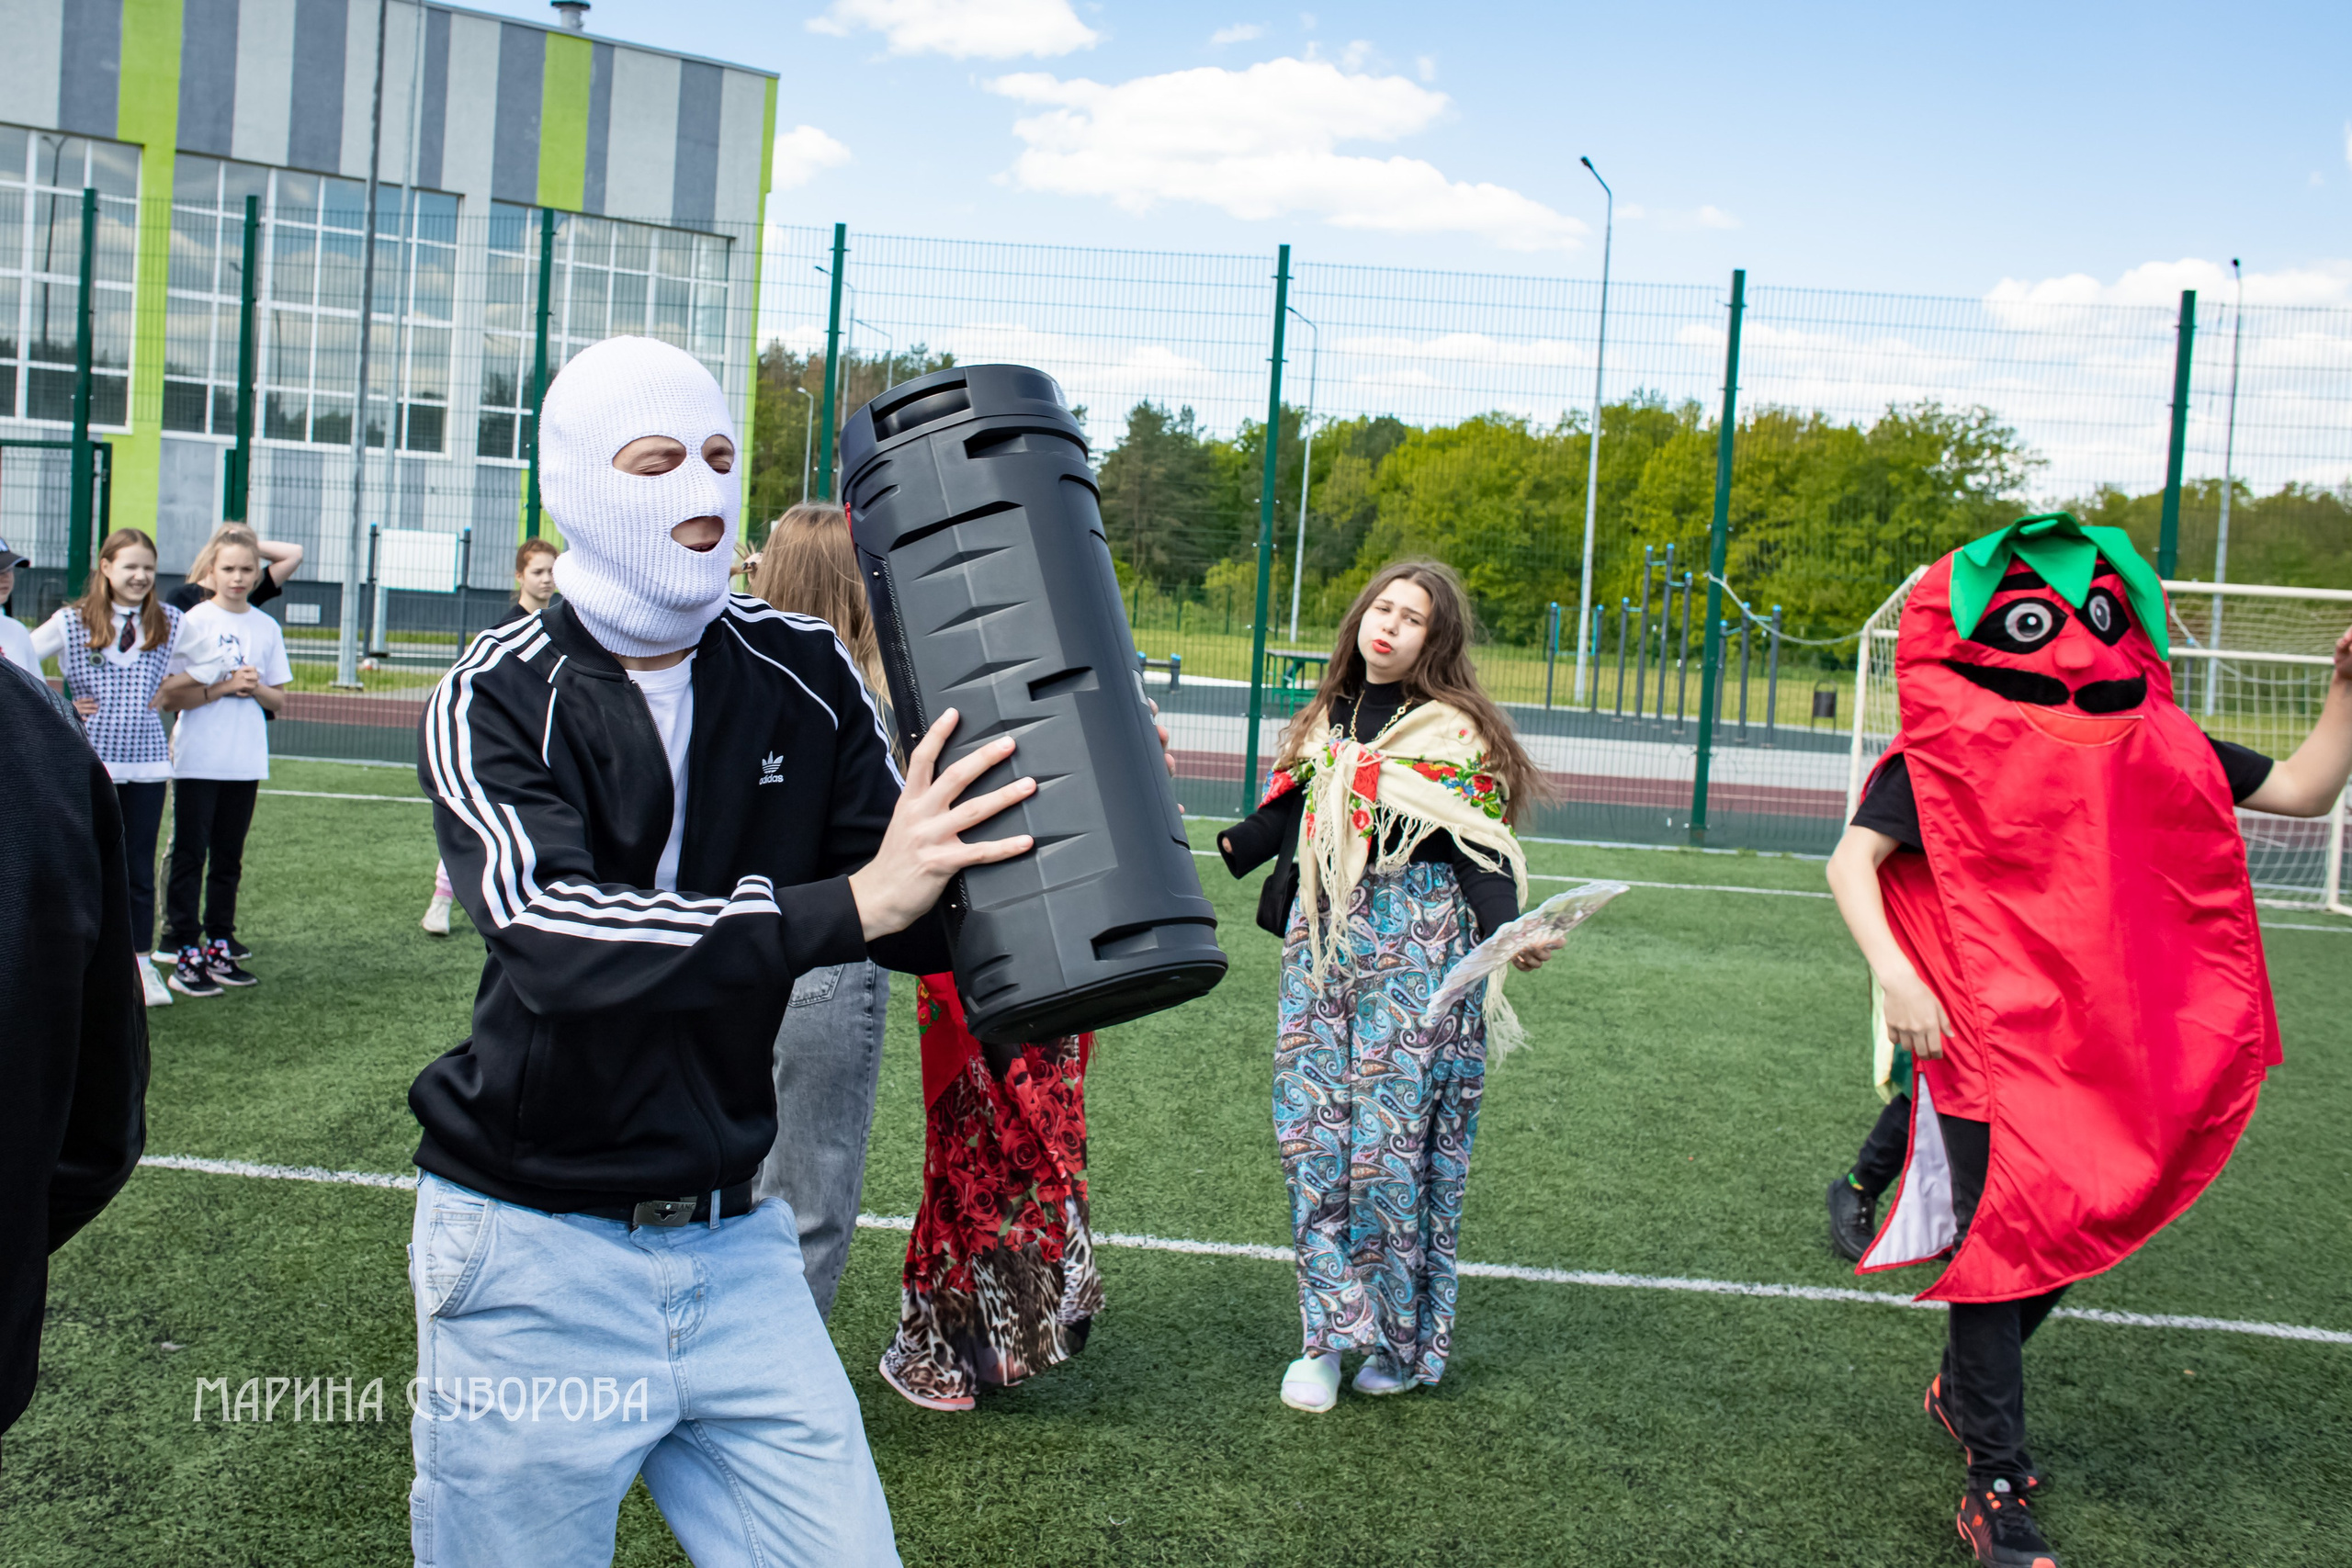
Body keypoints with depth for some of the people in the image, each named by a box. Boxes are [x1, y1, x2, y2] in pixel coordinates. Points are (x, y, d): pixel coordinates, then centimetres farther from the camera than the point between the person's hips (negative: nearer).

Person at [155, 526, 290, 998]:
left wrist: (257, 689, -9)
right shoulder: (192, 621, -4)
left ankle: (219, 947, 19)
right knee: (189, 857, -1)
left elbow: (278, 699, 11)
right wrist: (224, 687, -18)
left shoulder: (266, 627, 8)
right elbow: (167, 696, -10)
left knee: (229, 859, 11)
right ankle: (184, 954, 1)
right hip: (197, 760, -4)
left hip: (245, 762, 4)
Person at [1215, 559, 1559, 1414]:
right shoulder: (1325, 721, 15)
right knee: (1311, 1130, 2)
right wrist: (1210, 850, 9)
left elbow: (1481, 852, -9)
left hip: (1417, 952, -5)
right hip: (1321, 944, 5)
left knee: (1393, 1137, -5)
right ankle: (1327, 1335, 11)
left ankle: (1407, 1339, 10)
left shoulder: (1457, 734, -3)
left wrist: (1508, 936, -23)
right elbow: (1286, 820, 19)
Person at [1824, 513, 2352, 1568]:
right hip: (1983, 1033, -5)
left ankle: (1964, 1383, 41)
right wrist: (1894, 975, -24)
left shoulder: (2152, 742, 6)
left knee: (2075, 1226, 15)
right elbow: (1851, 861, -12)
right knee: (2001, 1235, -5)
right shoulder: (1951, 752, -8)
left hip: (2103, 1043, 6)